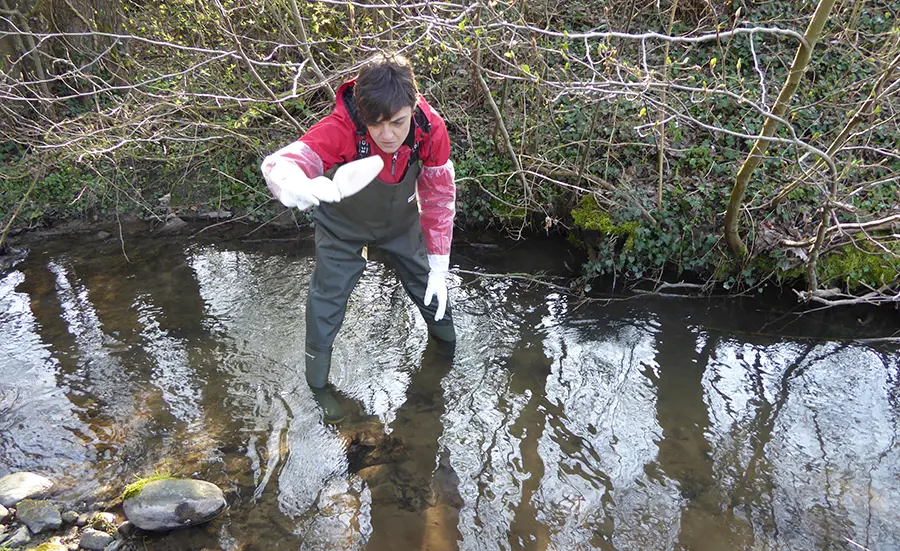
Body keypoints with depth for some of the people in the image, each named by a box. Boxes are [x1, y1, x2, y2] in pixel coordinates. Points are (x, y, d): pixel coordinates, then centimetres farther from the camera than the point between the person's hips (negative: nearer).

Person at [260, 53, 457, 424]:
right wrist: (302, 187, -79)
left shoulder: (430, 128, -31)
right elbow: (278, 164, -53)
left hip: (400, 220, 3)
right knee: (328, 297, 3)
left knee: (428, 281, 17)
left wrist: (439, 269, -15)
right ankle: (318, 383, 27)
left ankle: (447, 341, 49)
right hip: (343, 225, -2)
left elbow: (439, 198, -18)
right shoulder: (341, 129, -40)